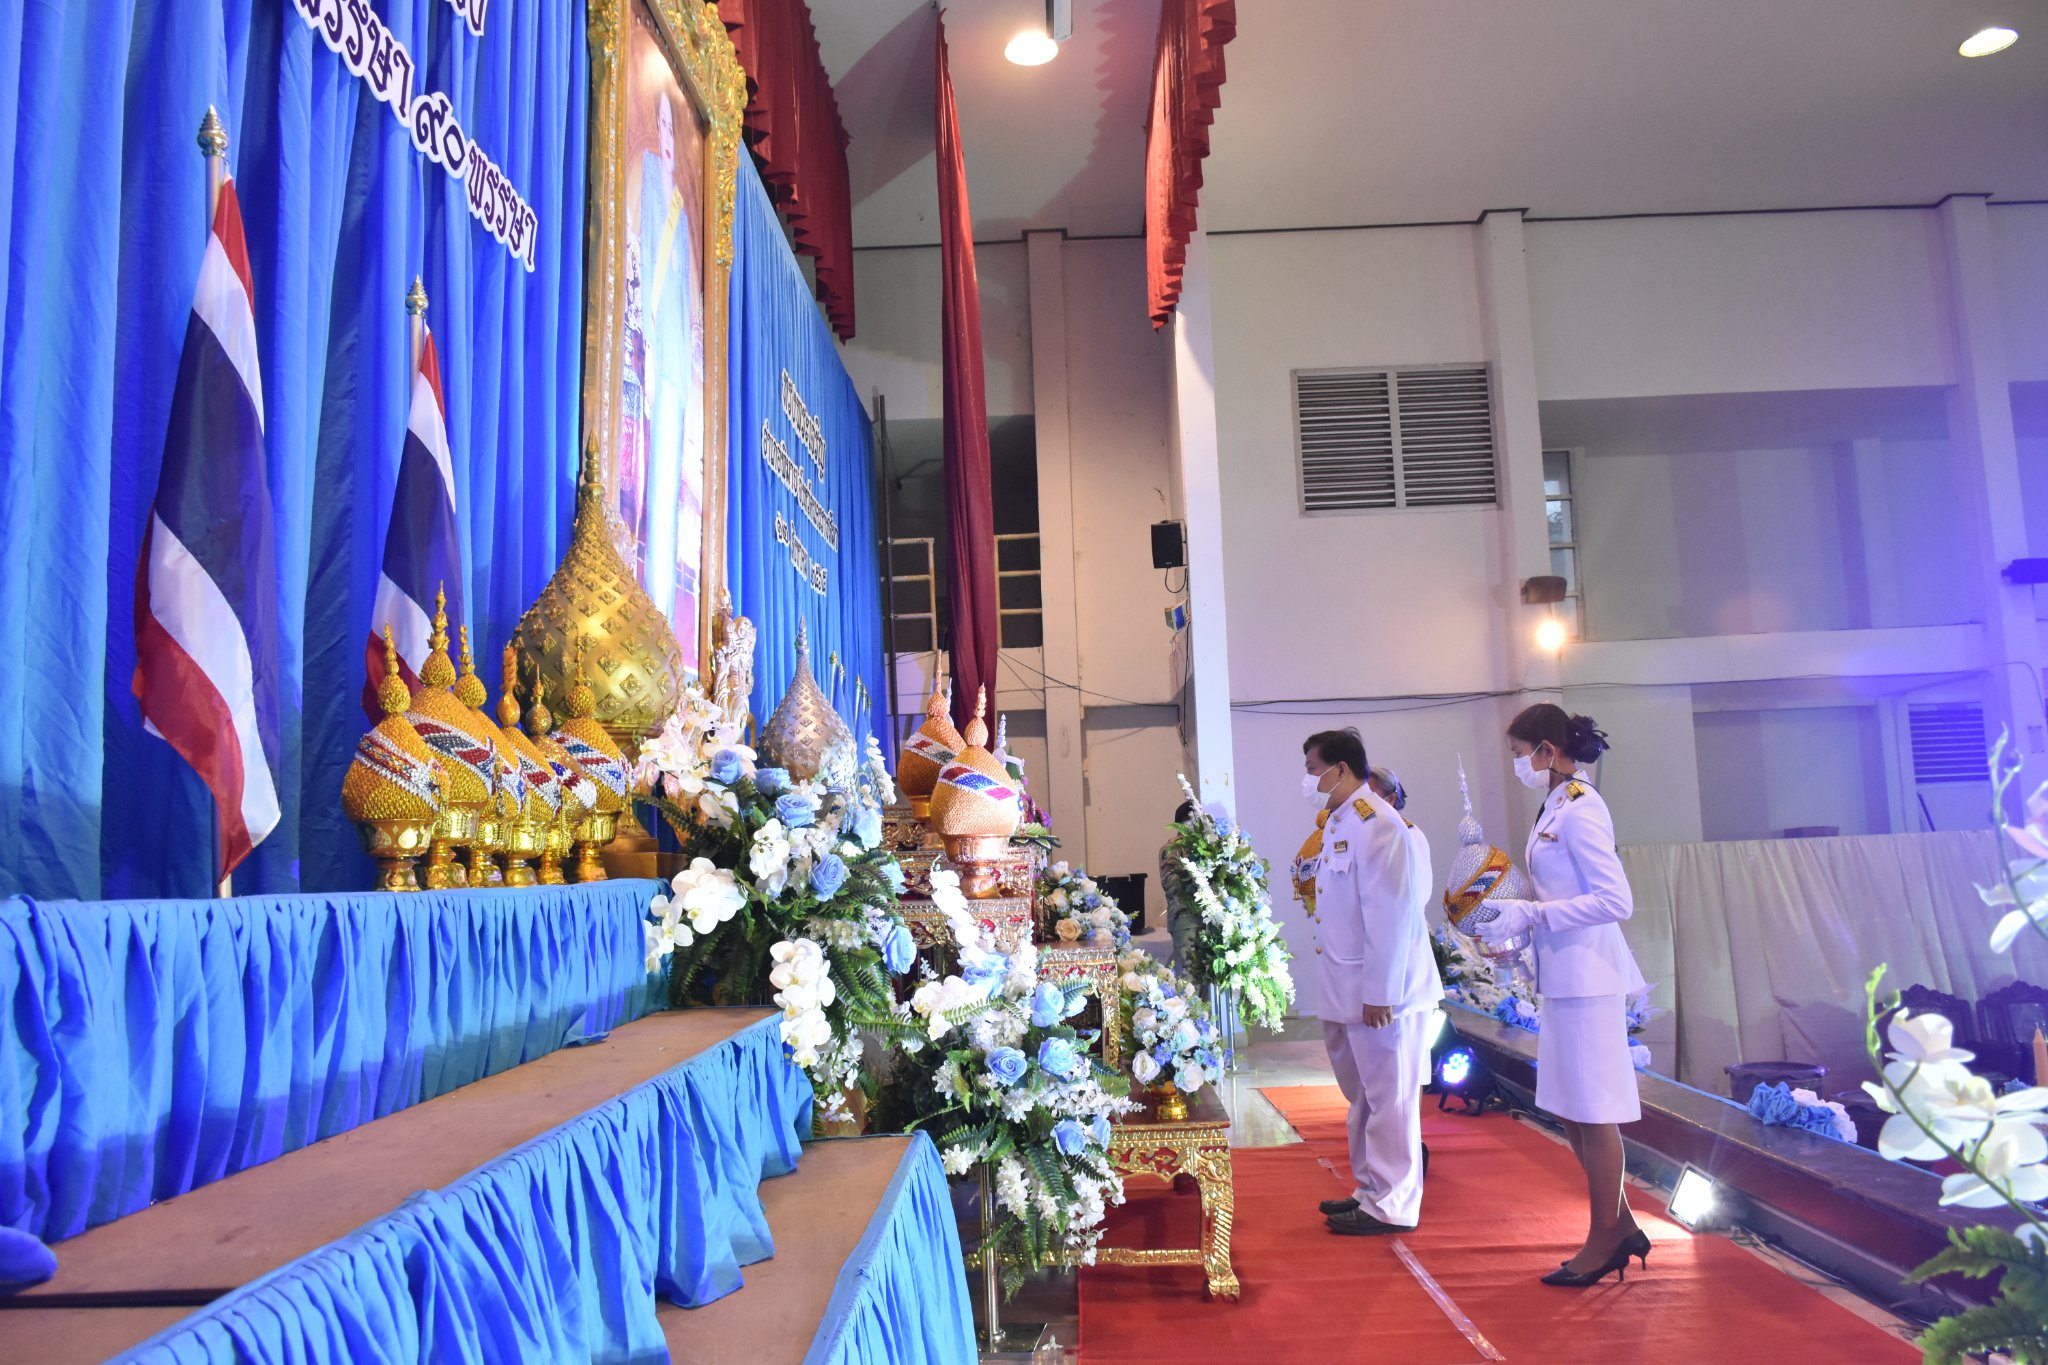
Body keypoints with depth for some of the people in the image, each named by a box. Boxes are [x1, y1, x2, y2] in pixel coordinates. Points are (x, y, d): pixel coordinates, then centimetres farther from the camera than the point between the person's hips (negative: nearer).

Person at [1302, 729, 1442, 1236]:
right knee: (1365, 1098, 18)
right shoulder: (1338, 823, 14)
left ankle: (1391, 1207, 12)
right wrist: (1361, 991, 16)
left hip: (1381, 991, -9)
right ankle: (1371, 1190, 30)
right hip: (1350, 991, 10)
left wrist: (1380, 994, -21)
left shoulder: (1375, 823, -17)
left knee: (1388, 1100, 1)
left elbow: (1389, 912, -21)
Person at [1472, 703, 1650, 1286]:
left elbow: (1615, 900, -21)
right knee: (1570, 1108, 16)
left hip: (1587, 976, -10)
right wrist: (1511, 912, 10)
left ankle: (1605, 1242, 17)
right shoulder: (1557, 806, 12)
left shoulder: (1579, 810, -16)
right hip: (1564, 976, 10)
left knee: (1592, 1110, 3)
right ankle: (1620, 1226, 29)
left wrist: (1531, 915, -19)